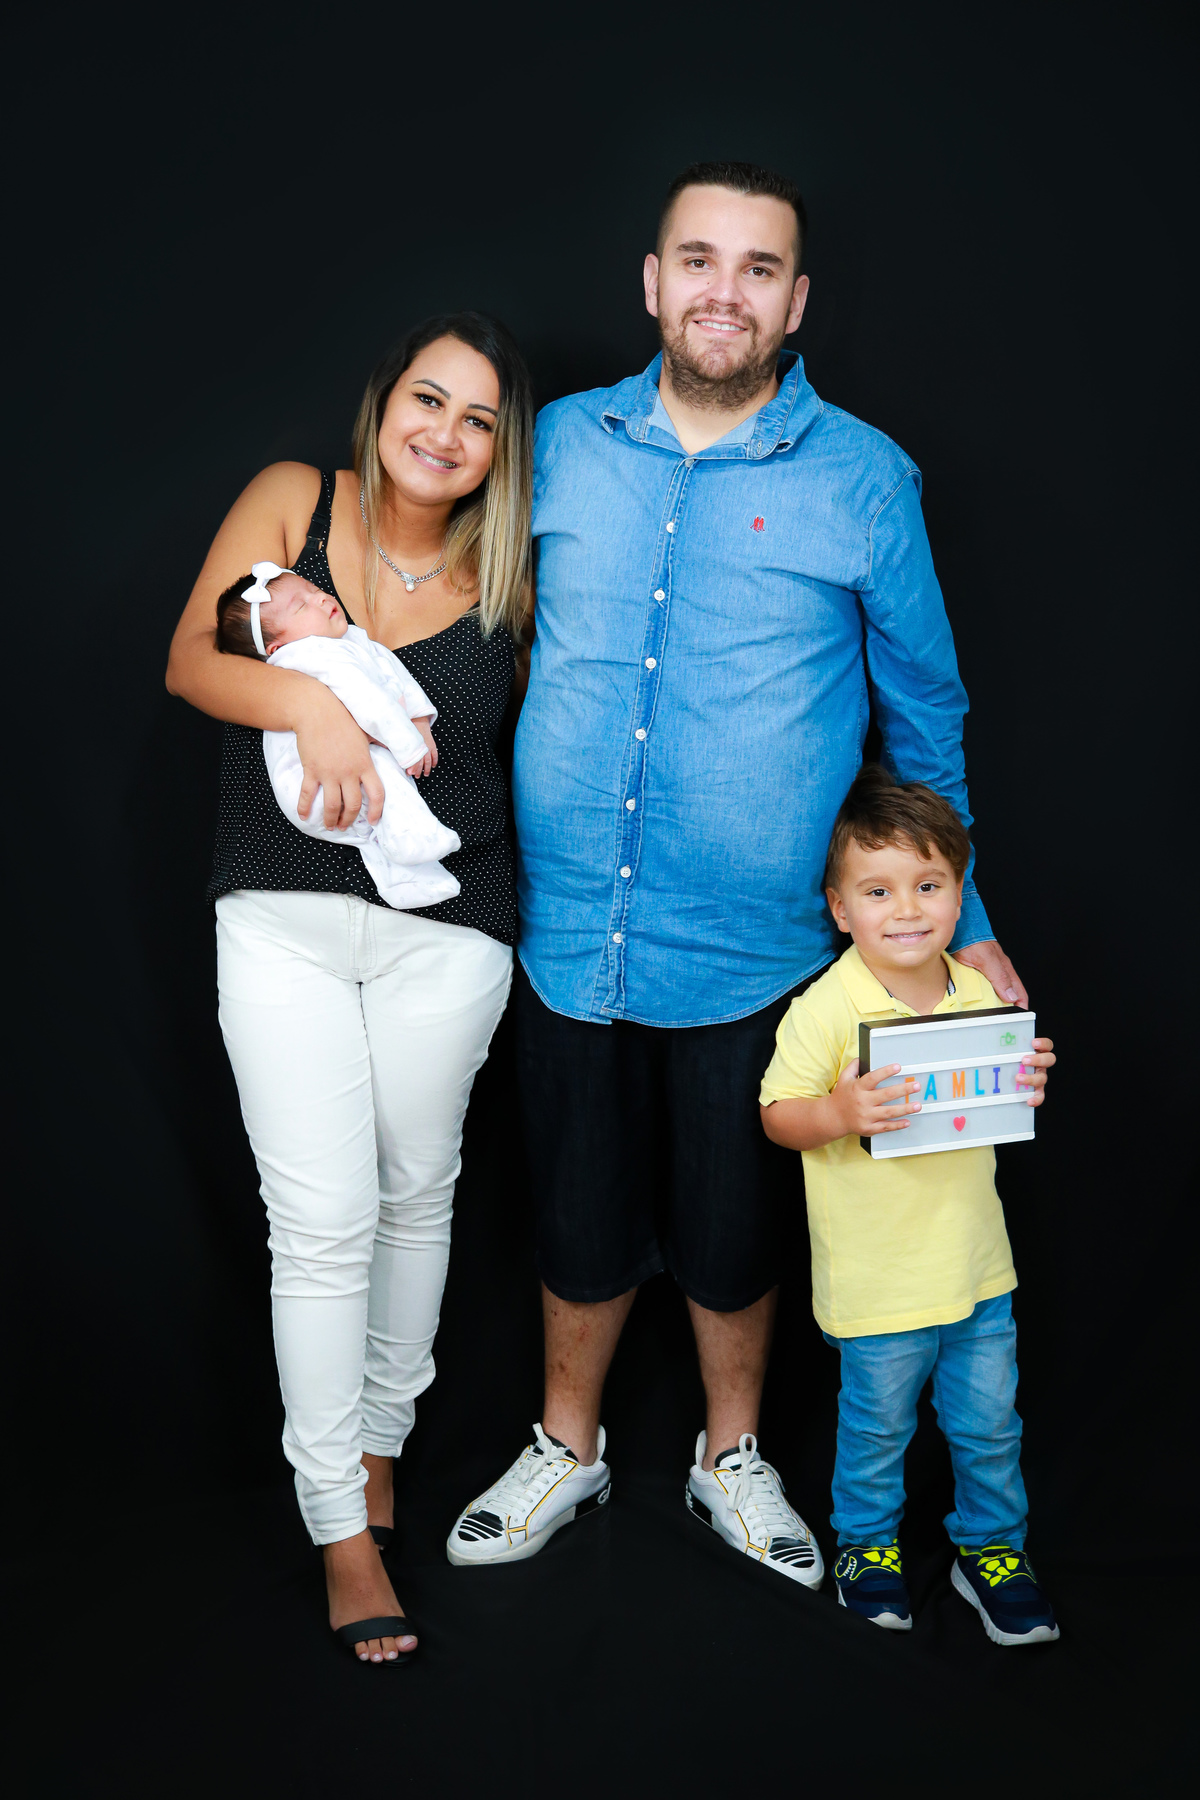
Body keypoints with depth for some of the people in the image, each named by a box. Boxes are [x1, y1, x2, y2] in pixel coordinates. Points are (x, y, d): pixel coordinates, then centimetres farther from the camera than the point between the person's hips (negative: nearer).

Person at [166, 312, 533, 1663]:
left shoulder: (505, 576, 2)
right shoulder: (292, 503, 1)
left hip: (445, 929, 2)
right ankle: (341, 1526, 10)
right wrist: (308, 701, -24)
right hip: (283, 921, -1)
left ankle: (378, 1436, 37)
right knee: (320, 1220, -4)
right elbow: (191, 662, -4)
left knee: (415, 1194, 14)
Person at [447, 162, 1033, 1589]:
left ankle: (732, 1457, 41)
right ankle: (566, 1447, 41)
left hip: (749, 950, -1)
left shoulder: (864, 479, -3)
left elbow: (925, 719, 6)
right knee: (581, 1216, 16)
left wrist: (964, 930, 8)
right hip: (569, 932, 2)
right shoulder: (561, 444, 2)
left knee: (731, 1225, 14)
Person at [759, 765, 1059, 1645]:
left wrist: (1028, 1087, -9)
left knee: (990, 1421, 16)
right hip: (876, 1275, -4)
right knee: (878, 1423, 14)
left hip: (977, 1262, 4)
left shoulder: (980, 992, -1)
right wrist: (838, 1115, -32)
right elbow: (777, 1112, -13)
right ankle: (868, 1545, 38)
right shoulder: (826, 1009, -18)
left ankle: (993, 1547, 38)